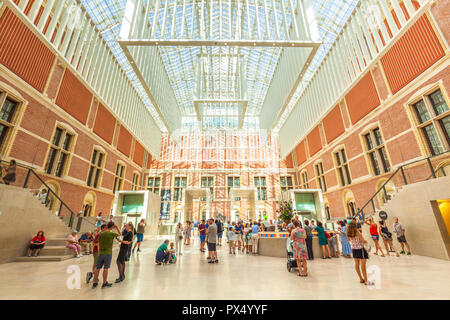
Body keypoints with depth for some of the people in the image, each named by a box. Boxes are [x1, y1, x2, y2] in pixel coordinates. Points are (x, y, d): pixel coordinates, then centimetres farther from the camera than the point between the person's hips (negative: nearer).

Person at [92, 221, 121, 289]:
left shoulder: (101, 234, 0)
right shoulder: (112, 234, -13)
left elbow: (99, 245, 5)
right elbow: (120, 234, 6)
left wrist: (99, 253, 15)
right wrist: (117, 227, 4)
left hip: (101, 253, 4)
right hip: (108, 253, -4)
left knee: (98, 268, 13)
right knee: (106, 268, 5)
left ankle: (95, 283, 22)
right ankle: (104, 283, 15)